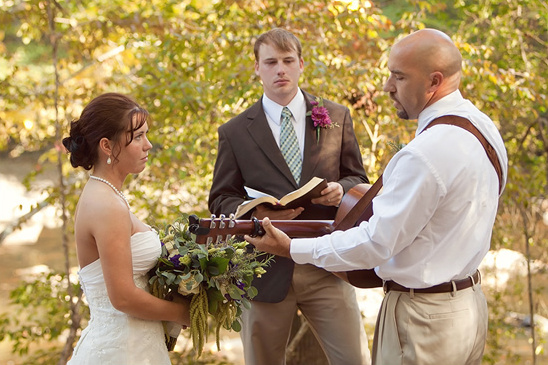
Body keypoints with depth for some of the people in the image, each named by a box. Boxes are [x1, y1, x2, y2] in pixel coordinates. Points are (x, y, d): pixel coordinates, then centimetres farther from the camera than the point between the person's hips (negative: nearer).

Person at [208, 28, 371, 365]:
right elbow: (220, 200, 5)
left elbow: (358, 179, 13)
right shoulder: (235, 133, 3)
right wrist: (256, 212, -17)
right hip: (266, 270, 0)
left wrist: (341, 189, -11)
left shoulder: (336, 117, 8)